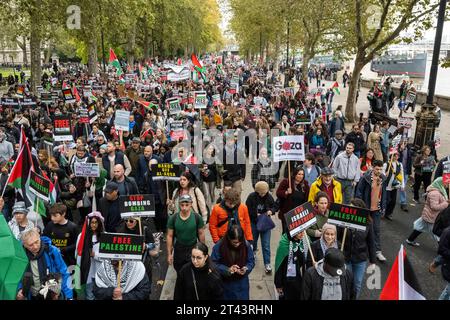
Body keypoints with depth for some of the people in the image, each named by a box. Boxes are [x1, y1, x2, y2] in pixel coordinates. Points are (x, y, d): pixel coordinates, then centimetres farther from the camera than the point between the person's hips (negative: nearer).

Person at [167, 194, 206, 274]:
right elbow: (170, 236, -3)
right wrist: (169, 254, -2)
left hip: (193, 249, -1)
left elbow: (201, 234, -2)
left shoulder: (197, 217, -12)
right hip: (179, 249, 1)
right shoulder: (173, 218, -11)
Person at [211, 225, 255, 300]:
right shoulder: (219, 246, -19)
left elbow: (251, 261, 0)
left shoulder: (246, 245, -12)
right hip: (225, 284, -1)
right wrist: (227, 270, -26)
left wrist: (246, 269, -20)